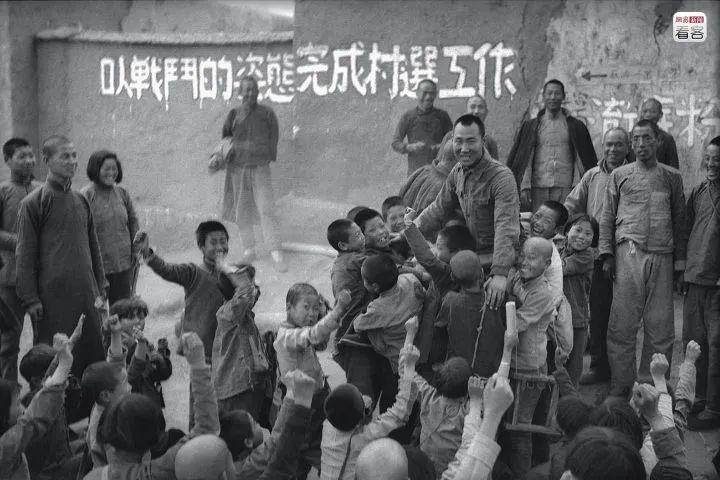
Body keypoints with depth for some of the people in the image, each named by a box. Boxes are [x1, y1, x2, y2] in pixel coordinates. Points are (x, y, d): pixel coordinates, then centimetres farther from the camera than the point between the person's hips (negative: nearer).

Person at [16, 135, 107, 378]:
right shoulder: (33, 203, -6)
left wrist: (100, 283, 14)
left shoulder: (81, 200, 11)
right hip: (53, 294, -5)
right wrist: (30, 298, -9)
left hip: (86, 293, 5)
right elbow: (25, 255, -7)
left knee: (93, 353, 7)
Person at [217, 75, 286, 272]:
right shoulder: (234, 114, 5)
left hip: (260, 167, -2)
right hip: (237, 167, 2)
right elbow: (225, 137, 13)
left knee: (266, 210, -9)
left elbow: (273, 138, 7)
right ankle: (249, 250, 21)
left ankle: (276, 254, -8)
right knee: (242, 211, 8)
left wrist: (269, 158, -2)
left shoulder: (267, 113, 2)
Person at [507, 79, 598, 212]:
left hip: (565, 188, 0)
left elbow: (587, 161, 10)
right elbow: (525, 160, 5)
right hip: (538, 188, 0)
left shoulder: (575, 127, 11)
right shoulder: (530, 126, 12)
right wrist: (524, 187, -6)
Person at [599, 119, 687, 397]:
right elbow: (607, 217, 11)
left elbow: (680, 220, 14)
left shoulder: (672, 177, 14)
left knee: (660, 325, 1)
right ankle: (620, 385, 5)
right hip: (628, 252, -1)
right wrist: (607, 254, 1)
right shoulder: (619, 175, 12)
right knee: (623, 323, -3)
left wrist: (680, 260, 9)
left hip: (662, 255, 1)